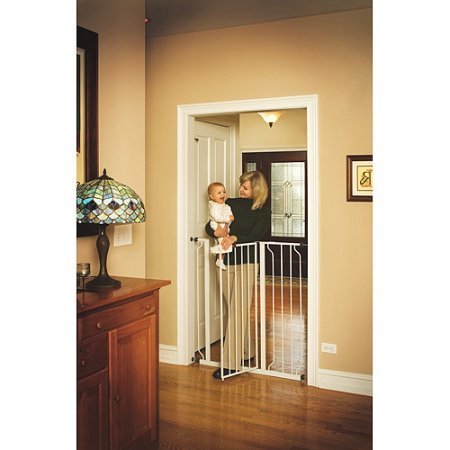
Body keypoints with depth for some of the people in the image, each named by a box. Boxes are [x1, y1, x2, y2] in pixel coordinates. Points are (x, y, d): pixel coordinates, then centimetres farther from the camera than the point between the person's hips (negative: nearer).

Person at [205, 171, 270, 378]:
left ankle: (230, 363, -7)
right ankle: (247, 351, 27)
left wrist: (235, 237, -28)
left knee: (238, 311, -9)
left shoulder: (263, 211, 1)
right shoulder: (230, 203, 10)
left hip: (246, 262, -5)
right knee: (232, 309, 11)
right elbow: (208, 226, 9)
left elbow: (256, 234, -13)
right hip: (225, 261, 5)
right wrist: (216, 231, -14)